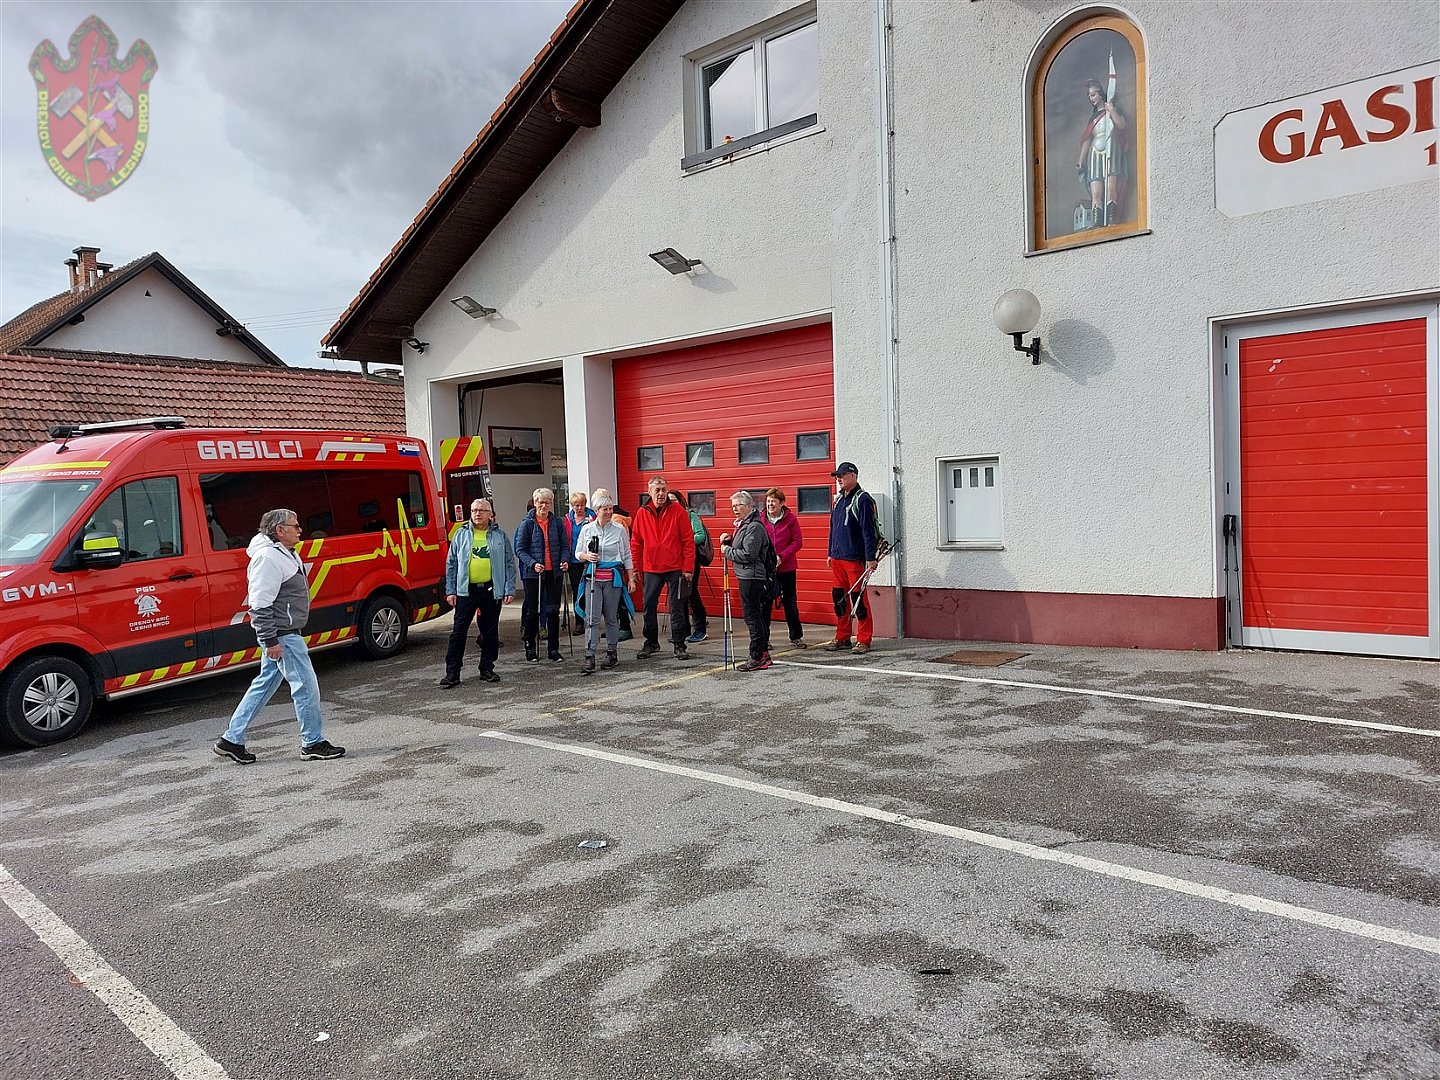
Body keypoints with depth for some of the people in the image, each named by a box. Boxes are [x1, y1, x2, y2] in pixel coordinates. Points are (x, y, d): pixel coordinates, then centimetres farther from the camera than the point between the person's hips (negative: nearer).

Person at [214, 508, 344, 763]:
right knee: (306, 685, -4)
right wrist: (270, 640, -23)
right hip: (282, 636, -11)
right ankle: (313, 744, 7)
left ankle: (232, 740, 22)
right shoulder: (268, 558, -18)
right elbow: (260, 604, -22)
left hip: (283, 634, 11)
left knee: (264, 685, 15)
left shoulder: (284, 554, 15)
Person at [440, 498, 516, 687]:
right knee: (459, 631, -1)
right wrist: (450, 591, 1)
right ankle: (452, 672, 2)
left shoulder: (499, 535, 6)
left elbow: (509, 563, 6)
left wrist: (510, 590, -2)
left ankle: (487, 669, 20)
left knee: (490, 632, 8)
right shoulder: (461, 534, 6)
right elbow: (451, 563, 7)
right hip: (466, 590, 0)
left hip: (491, 590, 0)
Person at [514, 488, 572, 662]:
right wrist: (533, 564, -18)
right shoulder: (527, 523, -3)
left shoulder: (557, 522, 5)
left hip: (554, 572, 2)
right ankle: (530, 649, 17)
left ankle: (553, 649, 13)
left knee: (553, 610, 5)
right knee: (532, 611, 5)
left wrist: (565, 560, -10)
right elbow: (520, 549, -4)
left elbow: (565, 545, 10)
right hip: (533, 573, -2)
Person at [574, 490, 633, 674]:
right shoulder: (586, 529, 4)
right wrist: (587, 557, -11)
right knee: (592, 618, -7)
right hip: (592, 578, 0)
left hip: (613, 578, 0)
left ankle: (612, 653, 20)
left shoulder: (619, 530, 2)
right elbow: (578, 553, 11)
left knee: (612, 617, 7)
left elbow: (627, 556, 8)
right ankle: (590, 657, -8)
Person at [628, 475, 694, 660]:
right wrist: (635, 569, 5)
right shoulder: (642, 513, 3)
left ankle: (679, 645, 13)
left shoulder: (678, 511, -5)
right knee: (649, 607, 9)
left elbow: (688, 541, -5)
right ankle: (651, 643, 24)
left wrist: (688, 568, -10)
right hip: (651, 569, 3)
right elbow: (635, 543, 8)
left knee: (677, 608, 3)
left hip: (675, 568, -2)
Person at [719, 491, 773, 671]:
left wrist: (727, 551, -10)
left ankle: (757, 657, -5)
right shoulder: (744, 524, 18)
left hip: (752, 577, -10)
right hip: (746, 576, 10)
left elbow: (748, 554, -21)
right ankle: (763, 653, 20)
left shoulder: (755, 527, -14)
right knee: (757, 615, 13)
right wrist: (728, 541, 6)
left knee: (752, 615, -8)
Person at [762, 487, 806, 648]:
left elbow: (798, 541, -5)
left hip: (787, 568, -1)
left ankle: (796, 637, 20)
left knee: (790, 602, 9)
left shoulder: (790, 519, -4)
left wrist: (781, 556, -15)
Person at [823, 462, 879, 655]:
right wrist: (830, 553, 20)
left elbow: (868, 531, -15)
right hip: (837, 558, 8)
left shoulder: (863, 499, -10)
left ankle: (863, 641, 4)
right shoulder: (839, 499, 16)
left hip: (855, 559, -8)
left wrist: (870, 558, -18)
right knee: (839, 598, 11)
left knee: (858, 599, -4)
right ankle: (842, 638, 20)